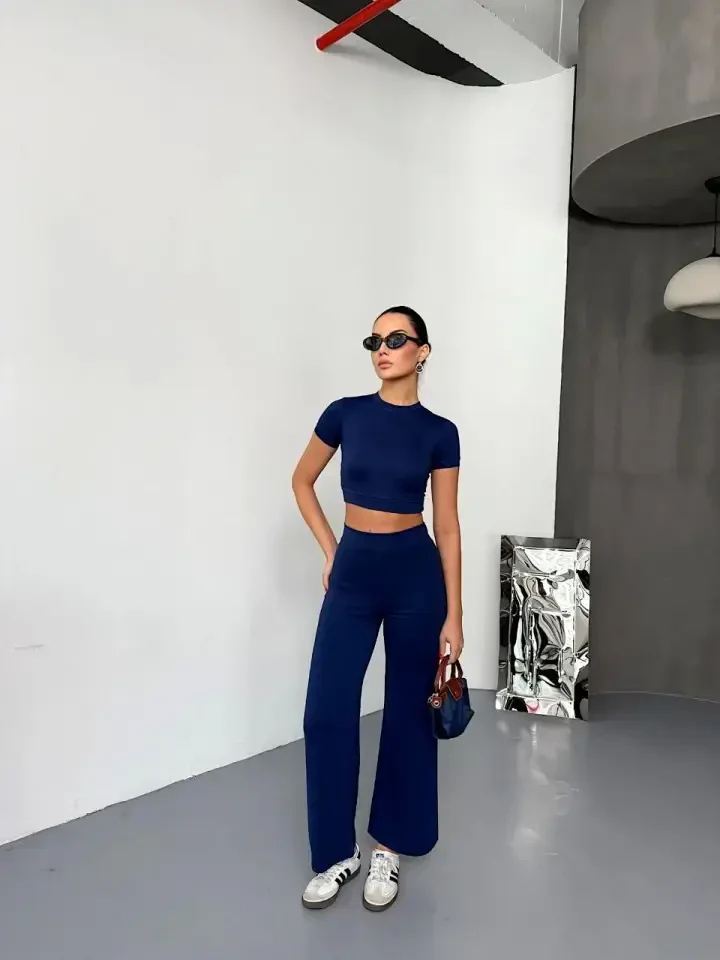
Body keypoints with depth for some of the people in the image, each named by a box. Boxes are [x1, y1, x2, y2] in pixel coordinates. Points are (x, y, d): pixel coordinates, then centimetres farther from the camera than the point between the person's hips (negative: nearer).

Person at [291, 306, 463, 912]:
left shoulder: (439, 432, -2)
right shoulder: (346, 414, 0)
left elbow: (448, 525, -2)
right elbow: (302, 482, 13)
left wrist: (454, 616, -3)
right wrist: (330, 551, 7)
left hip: (415, 572, -1)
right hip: (354, 572, 1)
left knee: (407, 710, 9)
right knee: (327, 713, 0)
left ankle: (389, 847, 29)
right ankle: (337, 853, 21)